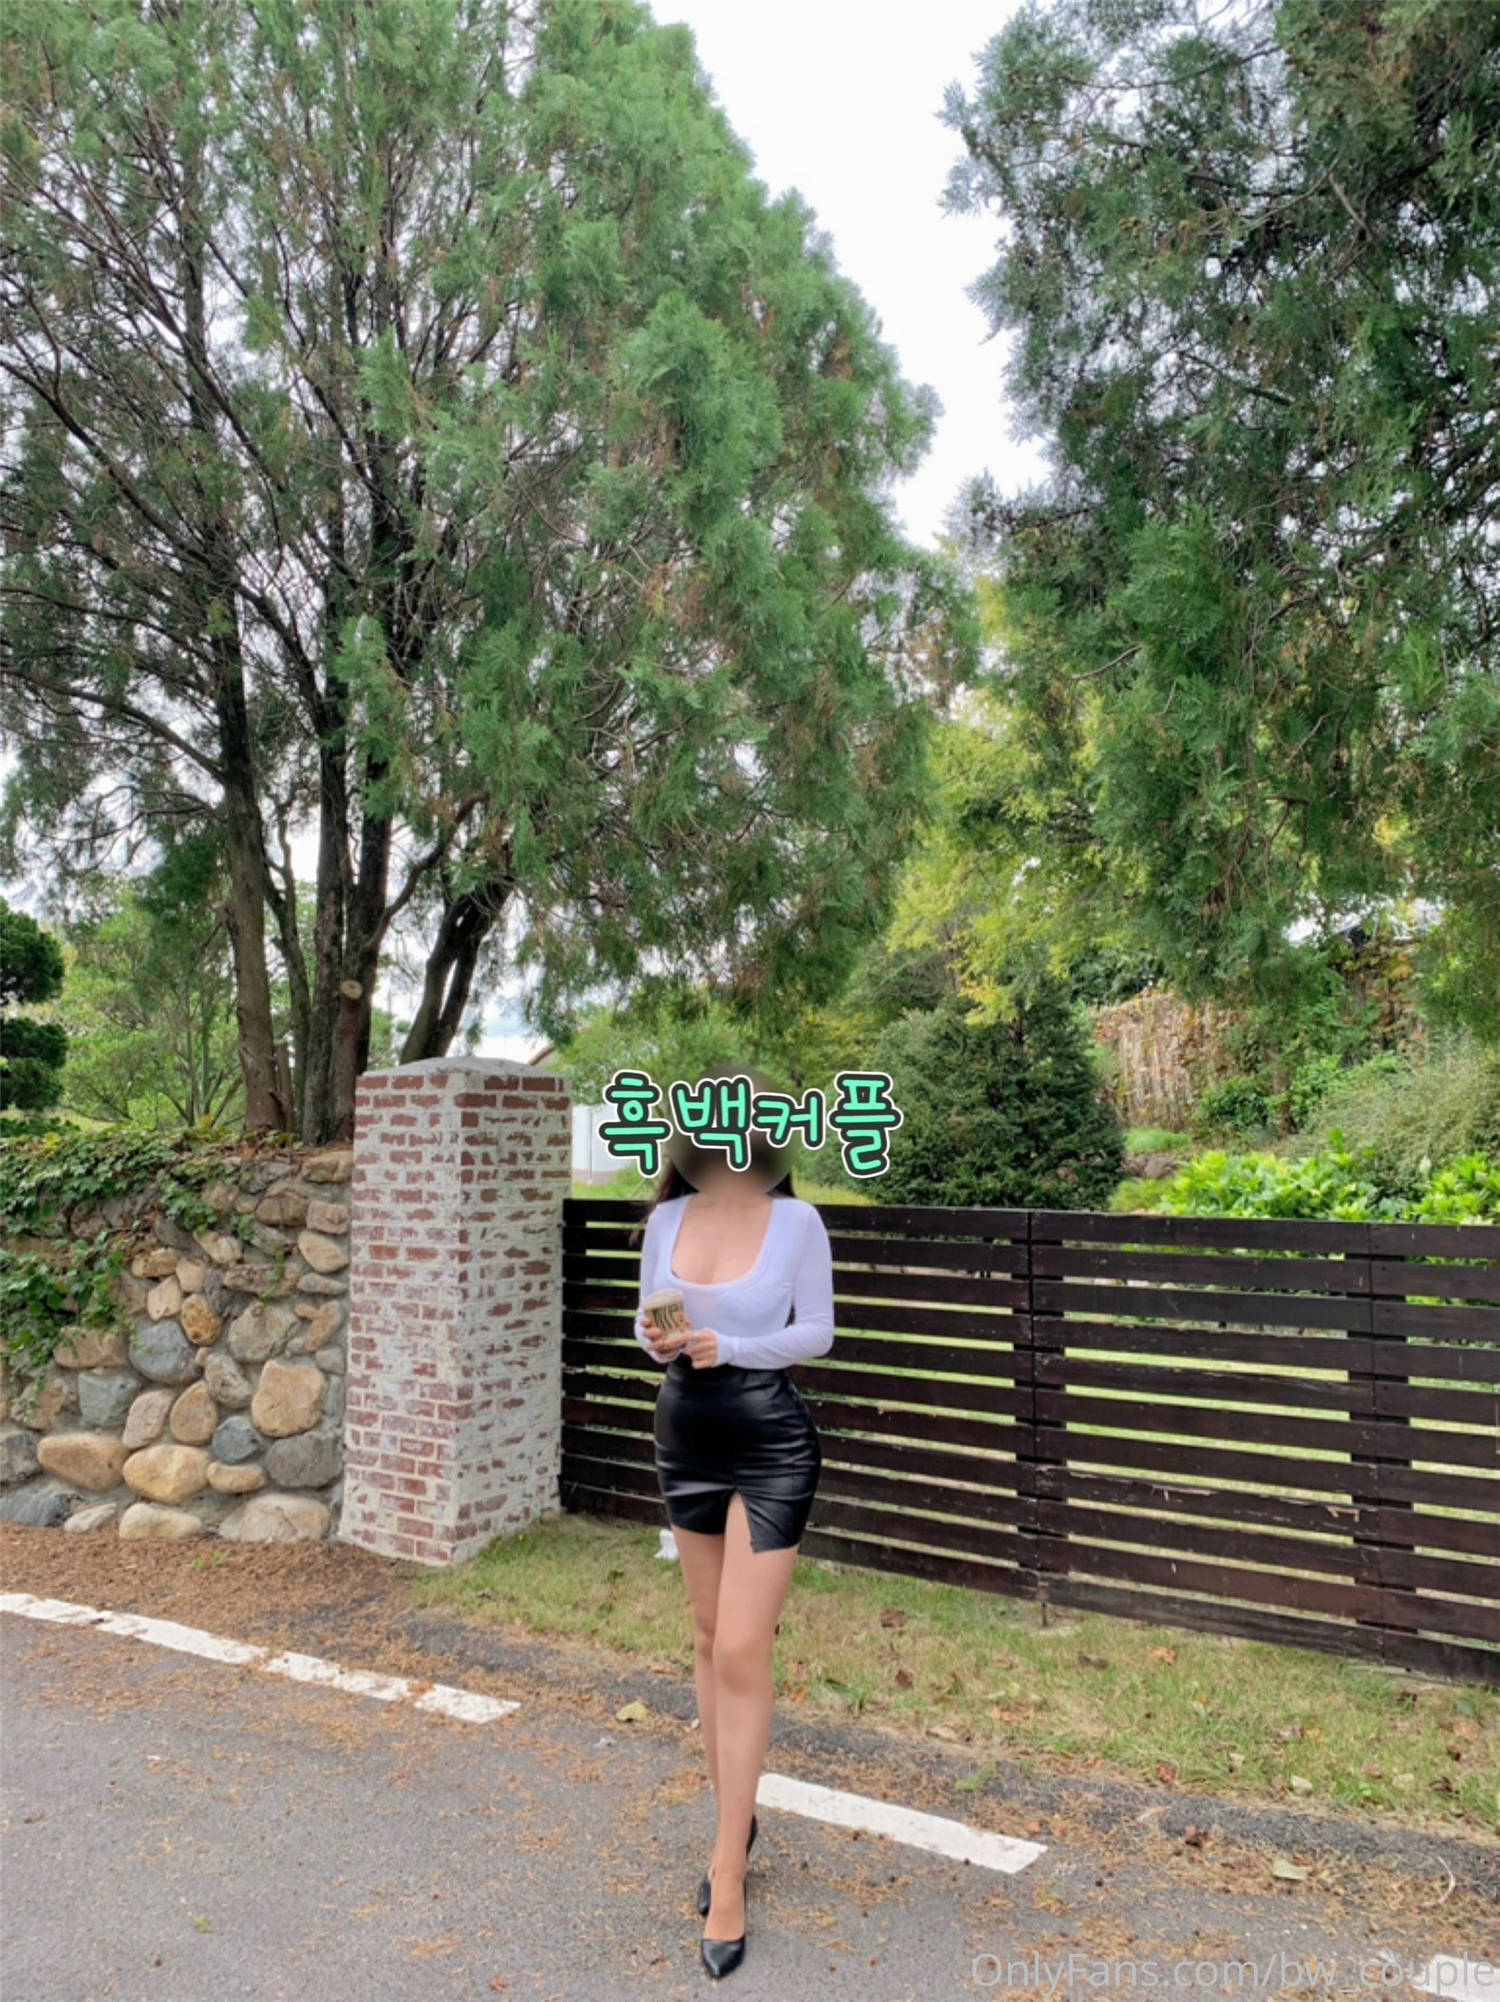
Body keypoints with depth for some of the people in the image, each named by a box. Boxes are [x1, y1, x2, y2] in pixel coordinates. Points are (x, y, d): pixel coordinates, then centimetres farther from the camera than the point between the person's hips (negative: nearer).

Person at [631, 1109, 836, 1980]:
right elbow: (648, 1319, 6)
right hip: (686, 1435, 5)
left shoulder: (796, 1220, -12)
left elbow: (818, 1330, -7)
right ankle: (736, 1819, 34)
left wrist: (733, 1348, -23)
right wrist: (657, 1339, -17)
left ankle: (728, 1871, 7)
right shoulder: (667, 1218, -1)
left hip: (772, 1443, -5)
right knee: (711, 1638, 16)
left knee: (742, 1652, -6)